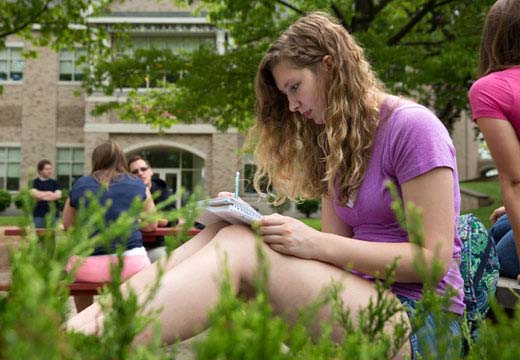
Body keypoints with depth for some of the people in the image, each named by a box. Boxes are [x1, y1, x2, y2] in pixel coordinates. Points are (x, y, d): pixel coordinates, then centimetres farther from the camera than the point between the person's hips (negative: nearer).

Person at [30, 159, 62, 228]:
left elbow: (58, 195, -4)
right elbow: (34, 194, -12)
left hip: (53, 214, 2)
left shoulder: (55, 183, 10)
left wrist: (41, 195, -9)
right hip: (39, 215, -2)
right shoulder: (35, 182, 4)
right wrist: (49, 193, -8)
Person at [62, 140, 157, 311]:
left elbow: (67, 224, 21)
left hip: (88, 267, 1)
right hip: (131, 264, -1)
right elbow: (152, 225, 17)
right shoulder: (139, 186, 7)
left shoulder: (79, 185, 9)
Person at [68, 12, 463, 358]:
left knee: (240, 247, -25)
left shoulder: (412, 127, -7)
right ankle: (97, 315, -25)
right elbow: (333, 250, 9)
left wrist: (315, 243, -19)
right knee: (224, 232, -13)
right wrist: (251, 221, -7)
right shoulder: (337, 144, 17)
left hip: (420, 320, -7)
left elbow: (435, 258, -13)